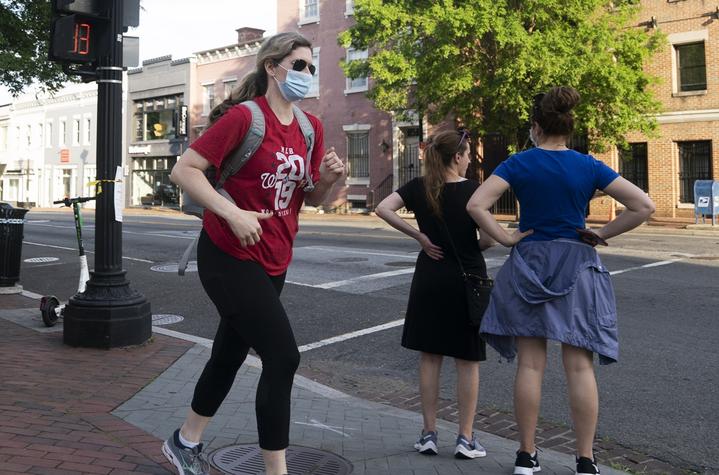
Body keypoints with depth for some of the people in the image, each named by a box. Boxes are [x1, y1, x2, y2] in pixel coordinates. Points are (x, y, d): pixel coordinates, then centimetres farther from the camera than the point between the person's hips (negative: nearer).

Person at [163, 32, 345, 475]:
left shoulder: (310, 128, 7)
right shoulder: (243, 117, -14)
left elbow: (310, 198, 14)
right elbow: (185, 170, -16)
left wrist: (328, 178, -8)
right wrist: (233, 213, -25)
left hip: (273, 261, 8)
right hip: (230, 257, -8)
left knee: (231, 354, 18)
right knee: (283, 356, -13)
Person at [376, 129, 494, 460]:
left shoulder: (419, 187, -1)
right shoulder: (473, 190, -10)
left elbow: (383, 209, -11)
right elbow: (489, 237, -14)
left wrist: (419, 237, -5)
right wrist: (473, 248, 8)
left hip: (430, 278, 3)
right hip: (467, 279, -3)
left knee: (429, 356, 10)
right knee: (467, 361, 6)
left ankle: (429, 434, 14)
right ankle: (465, 438, 10)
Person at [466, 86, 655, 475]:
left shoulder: (518, 164, -4)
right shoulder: (589, 167, -1)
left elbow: (476, 205, -16)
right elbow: (644, 206, -5)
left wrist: (505, 238, -6)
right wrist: (602, 234, 1)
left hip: (529, 265, 0)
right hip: (577, 266, 1)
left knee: (530, 364, 5)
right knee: (579, 365, 4)